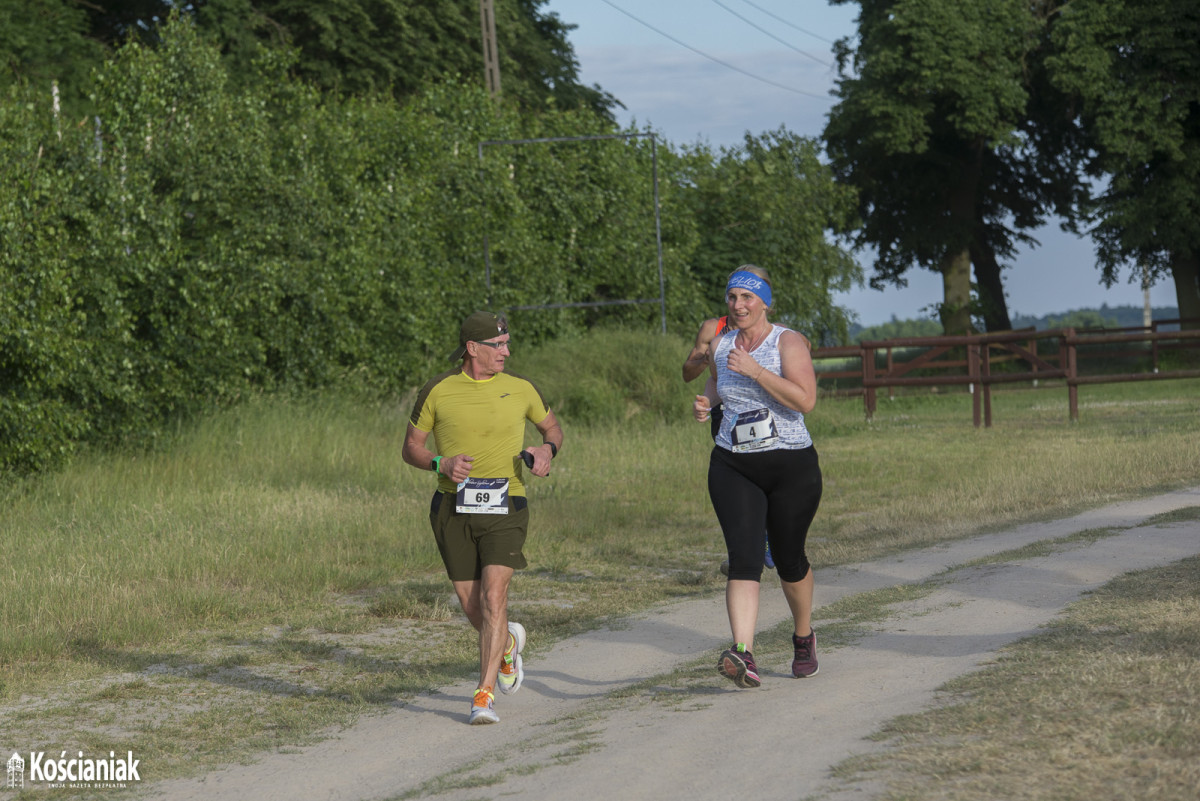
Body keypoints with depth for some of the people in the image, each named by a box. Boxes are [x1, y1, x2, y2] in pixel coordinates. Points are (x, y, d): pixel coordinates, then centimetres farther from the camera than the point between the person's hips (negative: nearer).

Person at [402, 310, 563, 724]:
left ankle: (485, 695, -12)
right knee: (472, 607, 6)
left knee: (493, 597, -16)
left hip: (504, 507, -1)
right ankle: (508, 643, 42)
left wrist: (547, 450, -3)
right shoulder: (437, 391, 1)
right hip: (453, 508, 1)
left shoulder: (520, 389, 4)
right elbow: (411, 447, 8)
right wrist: (441, 463, -12)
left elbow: (553, 428, 20)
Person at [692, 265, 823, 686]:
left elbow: (805, 399, -20)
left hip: (791, 466, -2)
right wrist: (705, 402, 8)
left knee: (789, 560, 11)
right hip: (732, 466, 2)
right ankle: (743, 654, -31)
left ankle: (804, 636, 39)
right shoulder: (720, 344, 7)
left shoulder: (788, 342, -7)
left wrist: (755, 370, -24)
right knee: (743, 558, -16)